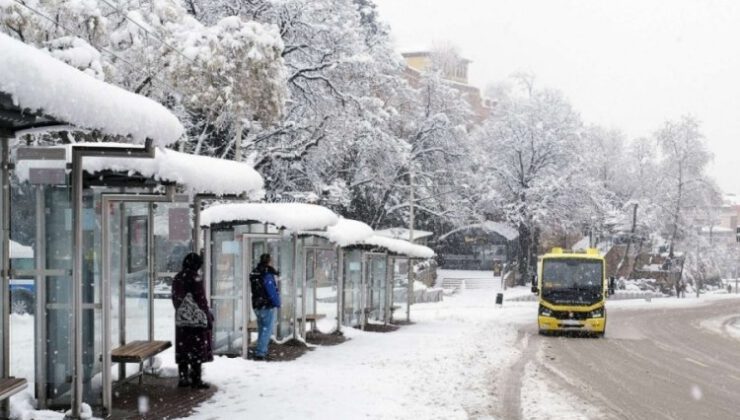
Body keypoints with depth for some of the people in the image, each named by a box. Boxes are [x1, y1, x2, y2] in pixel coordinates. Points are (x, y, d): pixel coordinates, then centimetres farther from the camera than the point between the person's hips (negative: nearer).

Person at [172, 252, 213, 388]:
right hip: (196, 320, -7)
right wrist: (208, 316, -6)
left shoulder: (177, 278, 8)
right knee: (197, 350, 0)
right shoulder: (195, 278, -13)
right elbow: (201, 300, -13)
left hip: (180, 320, 7)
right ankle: (196, 380, 2)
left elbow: (175, 300, 14)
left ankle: (183, 378, 15)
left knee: (182, 351, 10)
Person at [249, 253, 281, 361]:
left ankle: (262, 352, 23)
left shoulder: (254, 274, 9)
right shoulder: (267, 275, -18)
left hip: (257, 306, 8)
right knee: (267, 330, -4)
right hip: (267, 306, -8)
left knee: (261, 329, 18)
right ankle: (260, 353, -8)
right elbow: (272, 292, -20)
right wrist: (277, 303, -7)